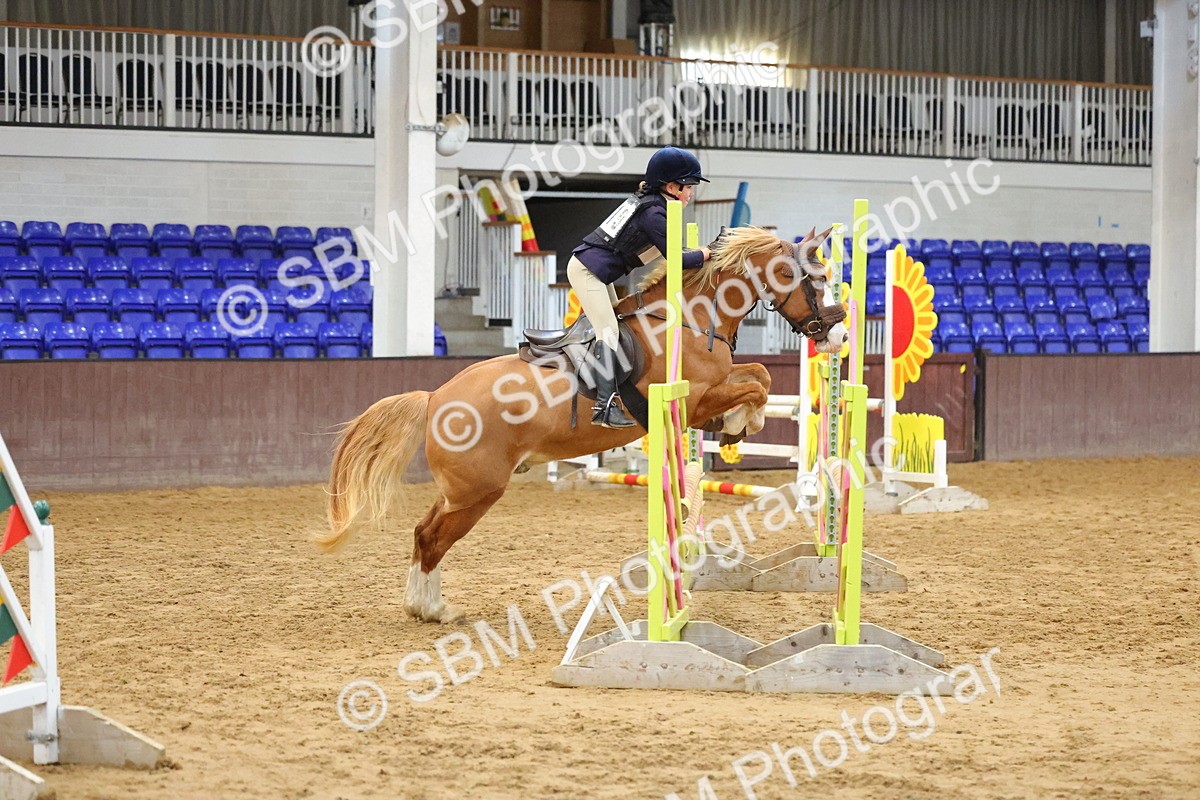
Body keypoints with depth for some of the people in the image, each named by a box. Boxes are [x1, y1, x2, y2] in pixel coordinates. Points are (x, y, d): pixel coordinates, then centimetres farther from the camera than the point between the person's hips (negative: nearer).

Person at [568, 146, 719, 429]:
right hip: (587, 271, -11)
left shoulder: (644, 200, 11)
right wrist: (706, 254, -2)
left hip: (598, 275, 11)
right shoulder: (654, 213, -18)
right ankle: (604, 406, -26)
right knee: (608, 331, -18)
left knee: (616, 326, 16)